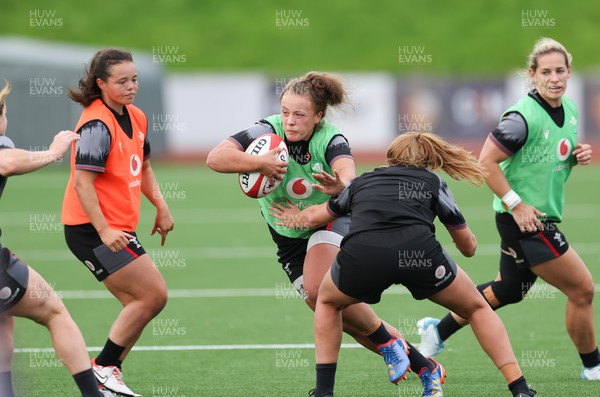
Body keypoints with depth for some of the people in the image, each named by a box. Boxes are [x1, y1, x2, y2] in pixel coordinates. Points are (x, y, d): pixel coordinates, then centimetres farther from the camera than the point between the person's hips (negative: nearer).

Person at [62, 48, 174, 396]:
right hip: (93, 230, -9)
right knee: (154, 294, -10)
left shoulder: (136, 118, 11)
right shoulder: (97, 124, -18)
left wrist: (161, 206, 13)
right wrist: (104, 230, -28)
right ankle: (105, 368, -1)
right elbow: (82, 181, -23)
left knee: (141, 305, 10)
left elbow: (143, 166, 26)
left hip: (118, 229, 9)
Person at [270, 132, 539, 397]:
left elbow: (312, 217, 48)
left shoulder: (363, 182, 34)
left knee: (328, 302, 34)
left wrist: (296, 217, 71)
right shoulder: (433, 182, 28)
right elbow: (469, 247, 31)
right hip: (418, 252, -1)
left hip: (361, 254, 1)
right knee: (477, 308, 22)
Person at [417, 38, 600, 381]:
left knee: (507, 291, 22)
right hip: (524, 221, -9)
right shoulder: (523, 117, -22)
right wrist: (516, 204, -22)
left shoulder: (570, 108, 5)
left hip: (542, 219, 9)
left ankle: (438, 331, 36)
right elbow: (486, 162, -21)